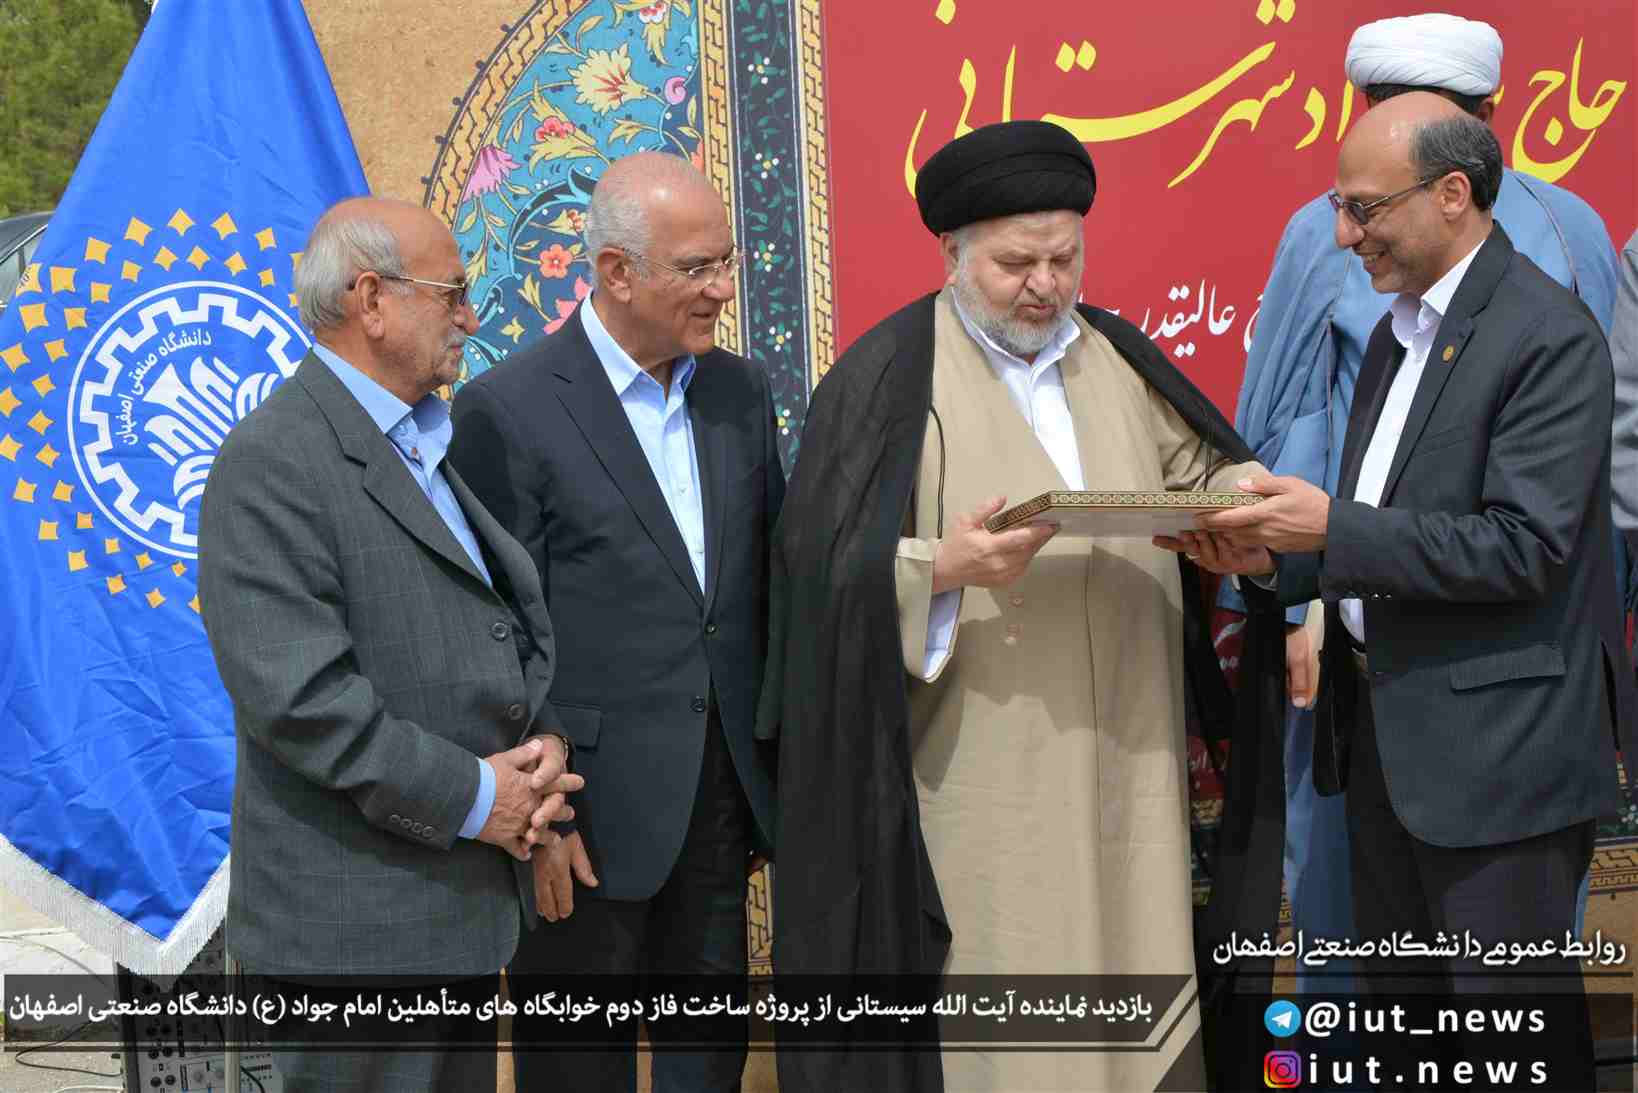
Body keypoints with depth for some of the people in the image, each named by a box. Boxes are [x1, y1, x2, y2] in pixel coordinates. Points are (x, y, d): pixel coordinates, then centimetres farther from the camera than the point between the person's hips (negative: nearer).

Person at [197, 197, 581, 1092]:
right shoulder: (271, 463, -16)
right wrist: (470, 796, -18)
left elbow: (522, 609, 17)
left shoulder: (445, 440, 12)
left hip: (467, 903, 8)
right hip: (357, 923, -8)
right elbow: (299, 696, -23)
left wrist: (544, 737, -2)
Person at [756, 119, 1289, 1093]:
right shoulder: (889, 376, -4)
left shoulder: (1117, 356, 13)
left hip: (1125, 766, 5)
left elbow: (1202, 467, 16)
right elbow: (824, 561, -9)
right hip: (977, 786, -5)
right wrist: (939, 567, -26)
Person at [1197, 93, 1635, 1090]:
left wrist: (1333, 529, -22)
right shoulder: (1401, 330, 14)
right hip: (1384, 729, 9)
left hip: (1497, 742, -9)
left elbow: (1523, 548, -22)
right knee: (1400, 1008, 17)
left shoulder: (1550, 335, -15)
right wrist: (1277, 552, 1)